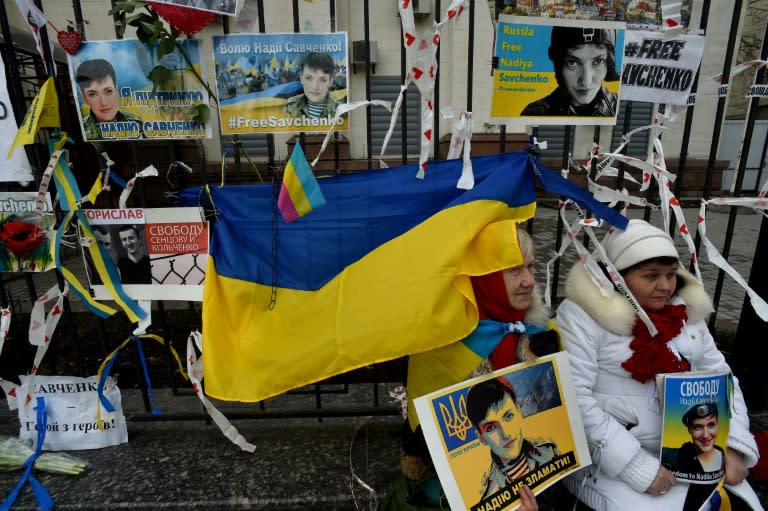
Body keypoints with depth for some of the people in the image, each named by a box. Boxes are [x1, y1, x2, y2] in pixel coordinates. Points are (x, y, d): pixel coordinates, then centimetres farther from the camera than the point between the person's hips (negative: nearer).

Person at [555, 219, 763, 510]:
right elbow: (574, 399, -19)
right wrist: (638, 466, -20)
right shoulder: (581, 315, -14)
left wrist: (734, 444, -2)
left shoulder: (685, 309, 8)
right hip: (611, 462, -6)